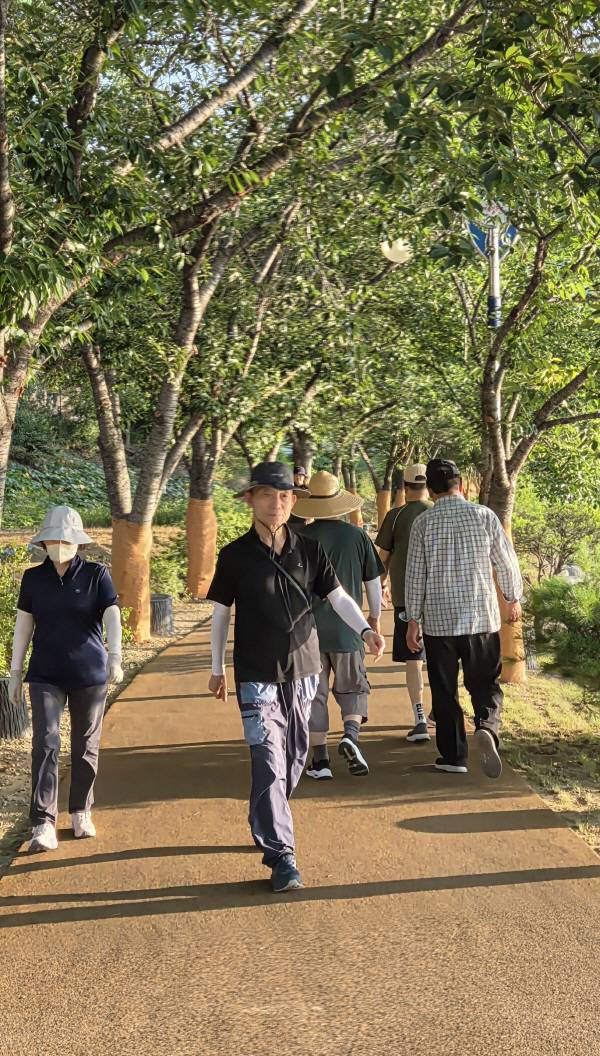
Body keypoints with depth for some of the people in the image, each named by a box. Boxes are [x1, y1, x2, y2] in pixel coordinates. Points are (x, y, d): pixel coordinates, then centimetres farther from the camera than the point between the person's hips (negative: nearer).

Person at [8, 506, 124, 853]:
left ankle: (81, 812, 26)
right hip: (46, 676, 1)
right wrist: (16, 672, 7)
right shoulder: (33, 577, 3)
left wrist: (115, 655, -30)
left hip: (90, 674, -1)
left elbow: (112, 615, -14)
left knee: (86, 745, 9)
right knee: (46, 743, -10)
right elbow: (24, 625, 7)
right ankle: (44, 824, -10)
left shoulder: (96, 574, -4)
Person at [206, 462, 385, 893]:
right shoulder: (235, 556, -5)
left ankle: (268, 824, 38)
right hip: (256, 674, -3)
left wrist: (365, 629, -21)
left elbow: (338, 597, -2)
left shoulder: (310, 550, 1)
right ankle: (281, 856, -7)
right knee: (268, 762, -10)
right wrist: (217, 669, 8)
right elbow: (221, 613, 3)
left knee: (295, 756, 14)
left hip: (303, 668, 4)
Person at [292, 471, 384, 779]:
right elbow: (373, 580, 6)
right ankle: (351, 734, -10)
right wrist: (375, 616, 21)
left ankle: (320, 760, 8)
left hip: (309, 628, 0)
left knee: (313, 694, 7)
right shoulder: (357, 536, -1)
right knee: (352, 687, 15)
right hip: (346, 629, 1)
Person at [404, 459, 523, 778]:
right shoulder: (484, 516, -4)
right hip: (482, 617, 0)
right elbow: (507, 562, 3)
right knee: (485, 684, 10)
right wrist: (513, 599, 20)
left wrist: (413, 620, 7)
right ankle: (487, 728, -17)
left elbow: (415, 574, -1)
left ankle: (453, 756, 13)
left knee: (444, 691, 10)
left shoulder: (423, 523, -4)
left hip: (438, 620, 0)